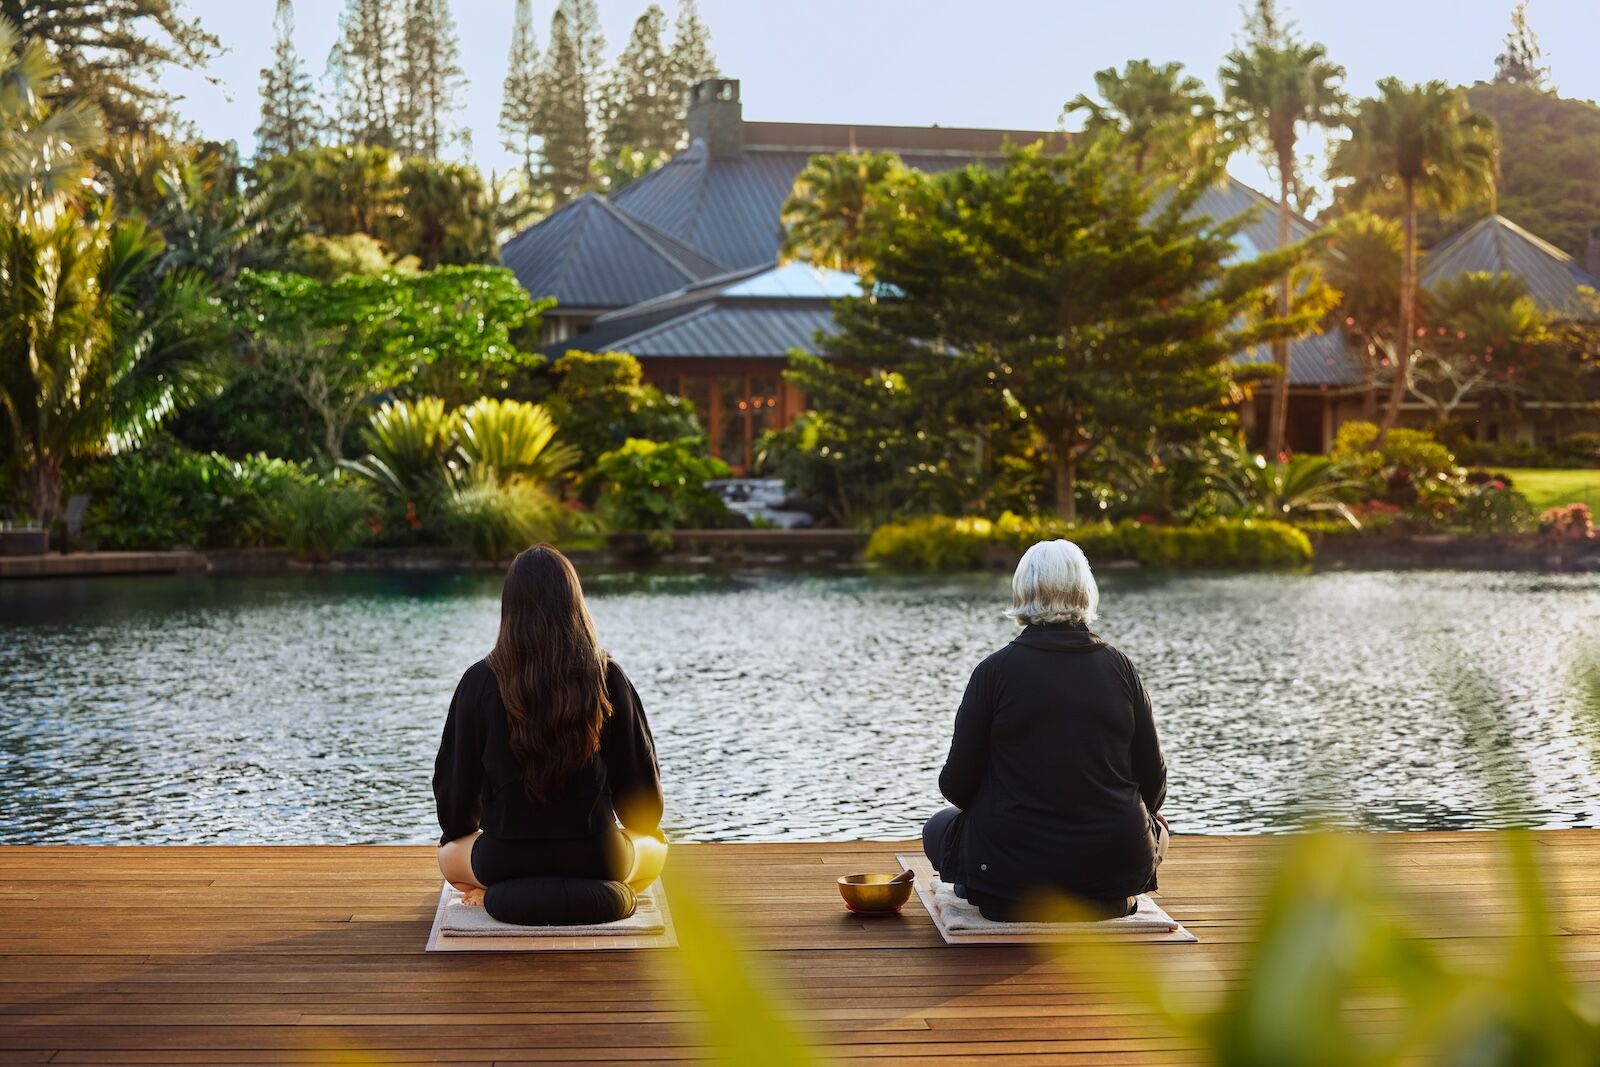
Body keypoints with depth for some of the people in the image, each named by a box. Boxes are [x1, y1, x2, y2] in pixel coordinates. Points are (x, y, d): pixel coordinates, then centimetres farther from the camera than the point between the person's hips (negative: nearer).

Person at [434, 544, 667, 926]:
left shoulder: (480, 681, -10)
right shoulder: (608, 678, -9)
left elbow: (455, 777, 0)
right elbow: (640, 775, 0)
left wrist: (458, 831, 23)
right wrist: (643, 828, 23)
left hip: (507, 859, 0)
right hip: (596, 856, 0)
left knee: (449, 854, 34)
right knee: (655, 849, 32)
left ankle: (500, 894, 2)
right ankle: (602, 893, 1)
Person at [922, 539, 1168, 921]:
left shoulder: (995, 671, -9)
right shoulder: (1120, 668, -1)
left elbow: (957, 784, -5)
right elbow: (1153, 780, 5)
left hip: (1012, 870, -2)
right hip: (1116, 871, 2)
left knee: (939, 828, 27)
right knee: (1155, 826, 34)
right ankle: (1108, 900, 15)